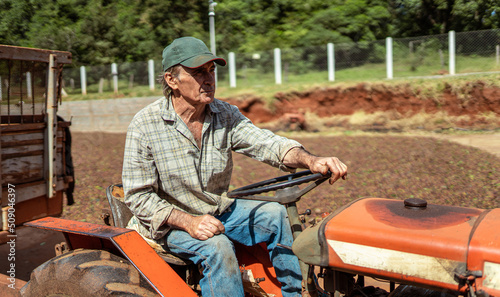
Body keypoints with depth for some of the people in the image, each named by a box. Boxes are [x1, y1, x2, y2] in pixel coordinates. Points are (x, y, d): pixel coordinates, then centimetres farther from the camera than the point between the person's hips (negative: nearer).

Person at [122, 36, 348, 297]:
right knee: (217, 247, -31)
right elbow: (138, 196, -15)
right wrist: (189, 222, -28)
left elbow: (265, 143, -18)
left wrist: (310, 161, -39)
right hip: (171, 222, -4)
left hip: (220, 211, 5)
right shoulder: (144, 126, -15)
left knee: (276, 215, -13)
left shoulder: (226, 115, -3)